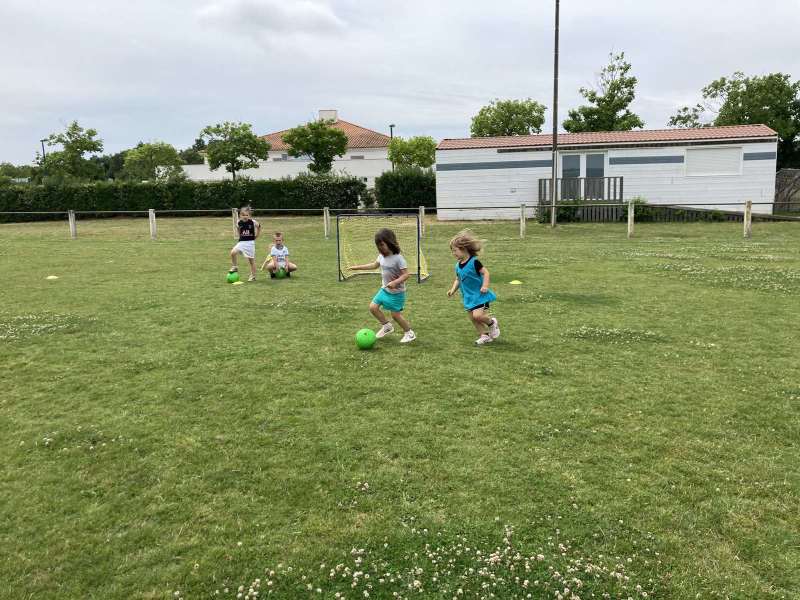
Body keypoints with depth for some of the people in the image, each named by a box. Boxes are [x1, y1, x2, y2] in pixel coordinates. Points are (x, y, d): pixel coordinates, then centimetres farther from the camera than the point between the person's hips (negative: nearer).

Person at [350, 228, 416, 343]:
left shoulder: (398, 258, -23)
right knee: (373, 307, 4)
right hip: (385, 289, 8)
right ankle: (387, 326, 25)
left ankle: (410, 333, 17)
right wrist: (358, 267, 19)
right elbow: (374, 265, 19)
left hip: (396, 292, -8)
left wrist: (395, 282, -39)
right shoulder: (382, 256, 0)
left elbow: (406, 274, -25)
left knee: (395, 314, -4)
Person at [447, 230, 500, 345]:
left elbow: (485, 272, -16)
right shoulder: (458, 265, 5)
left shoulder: (474, 262, -17)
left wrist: (485, 286, -27)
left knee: (477, 315, -20)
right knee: (473, 318, 9)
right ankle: (484, 335, 26)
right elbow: (458, 280, 14)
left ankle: (492, 323, 10)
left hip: (480, 295, -7)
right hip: (469, 297, 8)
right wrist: (453, 289, 1)